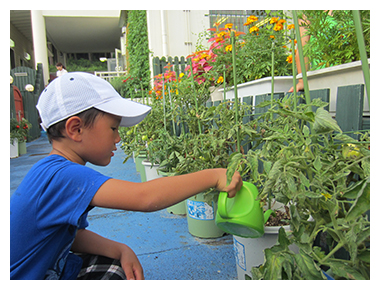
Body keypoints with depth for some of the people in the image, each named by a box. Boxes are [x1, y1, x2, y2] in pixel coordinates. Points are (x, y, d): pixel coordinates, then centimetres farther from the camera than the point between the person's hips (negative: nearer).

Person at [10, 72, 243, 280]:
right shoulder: (61, 176, -32)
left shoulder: (51, 171, -1)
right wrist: (213, 176, -32)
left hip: (48, 269, 9)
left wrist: (121, 251, -11)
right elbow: (145, 197, -42)